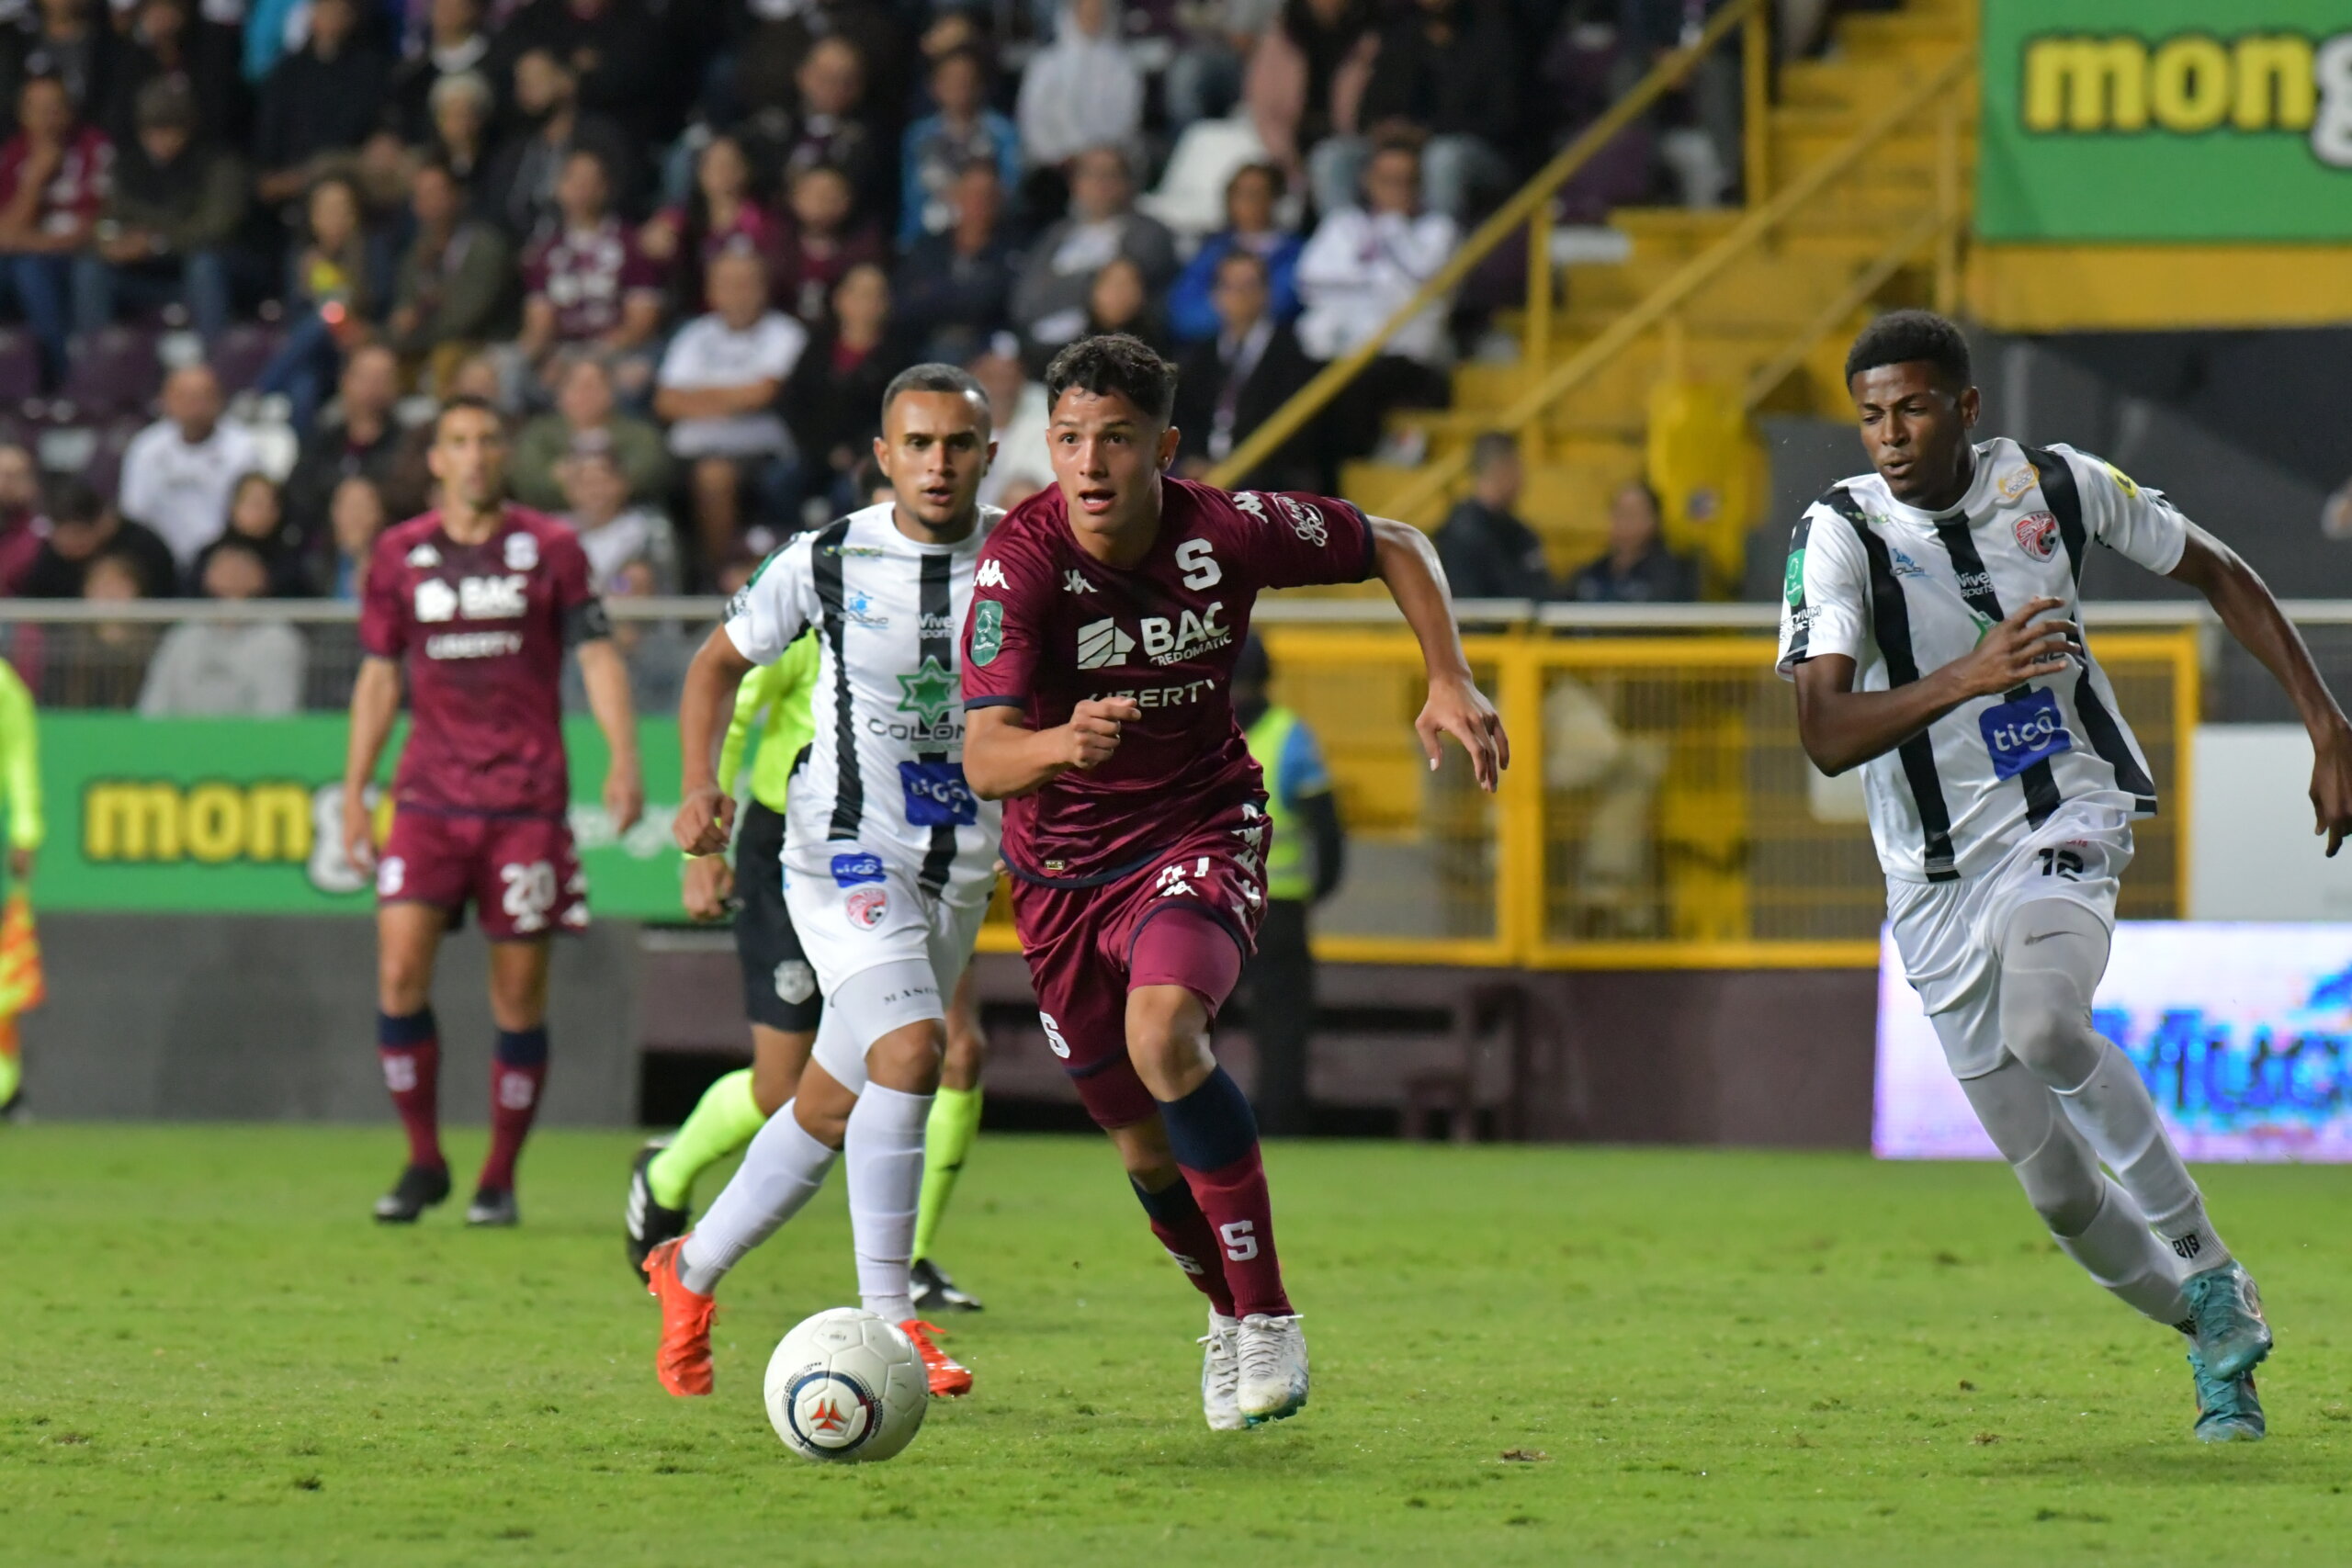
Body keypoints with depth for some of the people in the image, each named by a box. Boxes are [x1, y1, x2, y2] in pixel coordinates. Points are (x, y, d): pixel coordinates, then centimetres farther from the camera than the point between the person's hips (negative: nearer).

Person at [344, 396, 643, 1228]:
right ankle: (423, 1160, 2)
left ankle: (500, 1179, 10)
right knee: (399, 966, -12)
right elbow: (379, 677, 14)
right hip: (429, 797, 1)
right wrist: (354, 792, 10)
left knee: (519, 990, -1)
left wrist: (624, 759, -13)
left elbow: (598, 656, 1)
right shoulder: (401, 554, 8)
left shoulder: (551, 549, 4)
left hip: (527, 798, -1)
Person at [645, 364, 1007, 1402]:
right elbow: (721, 661, 10)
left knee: (832, 1108, 10)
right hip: (845, 850, -4)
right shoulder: (828, 561, -5)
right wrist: (699, 784, -5)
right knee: (910, 1047, -26)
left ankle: (691, 1274, 31)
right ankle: (885, 1318, -23)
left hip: (959, 874, 4)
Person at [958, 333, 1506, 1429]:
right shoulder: (1021, 564, -22)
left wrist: (1451, 682, -9)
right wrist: (1063, 743, -54)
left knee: (1163, 1034, -31)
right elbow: (983, 758, -32)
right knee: (1144, 1146, 10)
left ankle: (1267, 1316, -22)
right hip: (1062, 865, 1)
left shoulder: (1231, 533, -17)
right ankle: (1227, 1310, 41)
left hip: (1201, 834, -1)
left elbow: (1394, 548, 3)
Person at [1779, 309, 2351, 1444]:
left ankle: (2206, 1265, -20)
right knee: (2059, 1191, 3)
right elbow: (1826, 734, -25)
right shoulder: (1841, 536, -12)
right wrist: (1970, 675, -39)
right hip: (1941, 878, 1)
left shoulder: (2058, 487, -6)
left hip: (2069, 821, -1)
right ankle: (2217, 1335, 26)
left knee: (2043, 1025, -34)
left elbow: (2219, 577, 10)